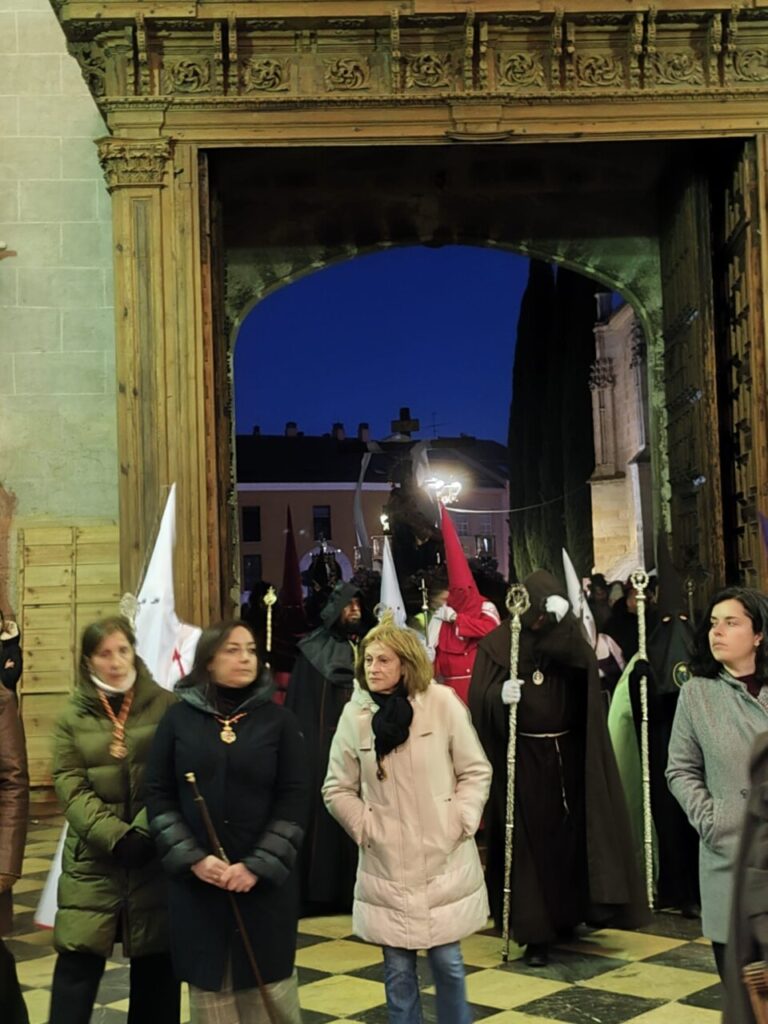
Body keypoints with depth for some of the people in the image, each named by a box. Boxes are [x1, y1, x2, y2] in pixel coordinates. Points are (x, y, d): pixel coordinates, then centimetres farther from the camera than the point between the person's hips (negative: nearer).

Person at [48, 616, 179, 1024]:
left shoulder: (165, 706, 0)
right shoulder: (72, 717, 4)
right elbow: (70, 788, -4)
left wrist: (145, 830, -17)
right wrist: (116, 835, -17)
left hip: (155, 857, 0)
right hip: (93, 859, 1)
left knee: (155, 963, 9)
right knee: (77, 959, -3)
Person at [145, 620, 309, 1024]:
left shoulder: (278, 720, 1)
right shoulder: (179, 718, 3)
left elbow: (294, 798, -4)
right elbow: (158, 794, 1)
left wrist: (259, 866, -13)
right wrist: (192, 858, -10)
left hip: (265, 879, 0)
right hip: (195, 879, 1)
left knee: (269, 979, 5)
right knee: (208, 980, 5)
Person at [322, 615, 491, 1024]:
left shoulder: (443, 702, -8)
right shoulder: (354, 715, -4)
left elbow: (475, 771, 0)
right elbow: (337, 790, 5)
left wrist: (461, 822, -7)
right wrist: (364, 828, -5)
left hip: (444, 860, -1)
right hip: (386, 865, 1)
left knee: (447, 962, 7)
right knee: (398, 970, 7)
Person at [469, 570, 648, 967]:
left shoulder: (565, 638, 4)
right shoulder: (497, 643, -3)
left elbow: (586, 660, -18)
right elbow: (479, 697, -10)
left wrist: (563, 622, -31)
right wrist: (500, 695, -31)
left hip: (567, 755, 3)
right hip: (521, 758, -3)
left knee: (568, 836, 8)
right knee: (528, 842, -1)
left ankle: (565, 915, 28)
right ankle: (534, 932, 4)